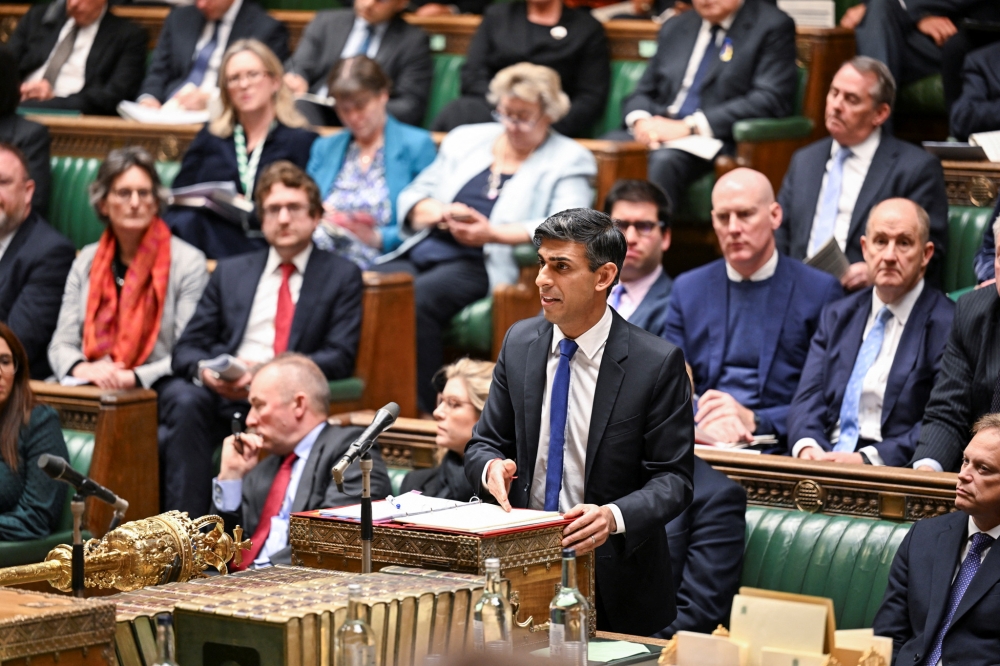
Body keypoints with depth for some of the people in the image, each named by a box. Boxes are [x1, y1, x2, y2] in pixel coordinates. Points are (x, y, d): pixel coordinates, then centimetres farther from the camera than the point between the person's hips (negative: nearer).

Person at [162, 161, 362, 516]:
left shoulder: (342, 276, 14)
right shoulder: (230, 272, 23)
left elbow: (340, 357, 1)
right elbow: (187, 347, 16)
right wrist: (204, 370, -11)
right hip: (218, 396, 3)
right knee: (183, 399, -32)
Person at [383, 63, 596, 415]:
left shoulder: (570, 161, 10)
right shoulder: (465, 139, 25)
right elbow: (412, 199, 22)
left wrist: (493, 234, -18)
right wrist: (439, 212, -3)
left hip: (483, 265, -5)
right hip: (421, 251, 5)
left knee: (416, 300, -34)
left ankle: (425, 410, -30)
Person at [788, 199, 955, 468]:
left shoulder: (947, 325, 0)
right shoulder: (836, 316, 19)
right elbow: (808, 399, 11)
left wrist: (868, 458, -20)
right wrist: (807, 447, -11)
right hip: (827, 461, 5)